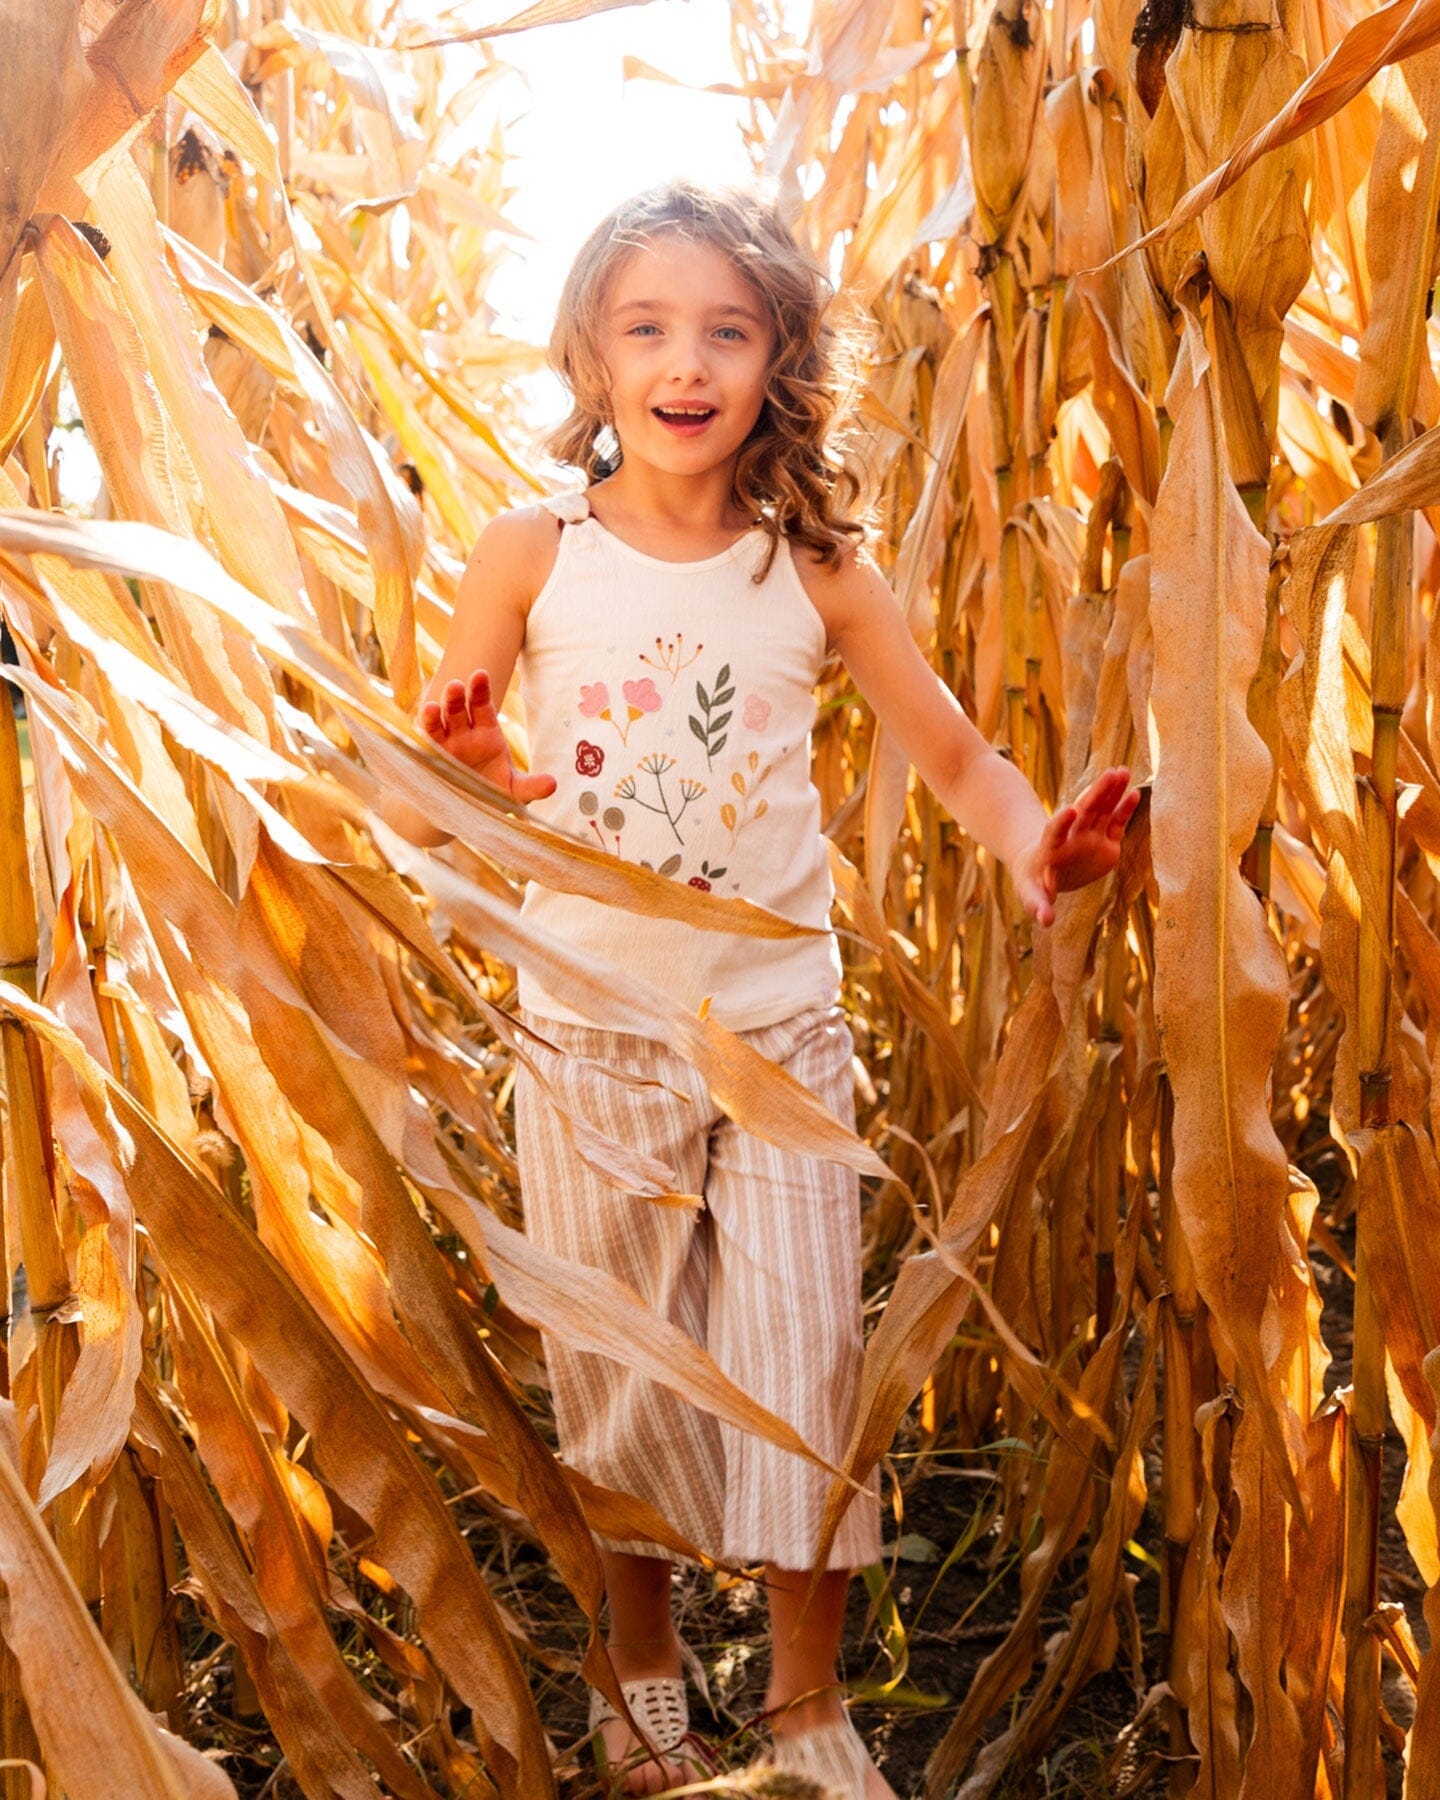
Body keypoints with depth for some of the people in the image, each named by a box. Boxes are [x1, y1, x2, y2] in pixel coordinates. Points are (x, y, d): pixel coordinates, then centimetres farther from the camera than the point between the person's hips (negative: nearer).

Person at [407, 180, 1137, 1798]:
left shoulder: (814, 568, -4)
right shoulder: (532, 554, -6)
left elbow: (957, 755, 0)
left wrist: (1032, 841, -21)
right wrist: (473, 773, -24)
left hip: (780, 1027, 0)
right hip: (590, 1035, 0)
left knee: (804, 1365, 4)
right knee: (612, 1371, 13)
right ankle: (642, 1661, 38)